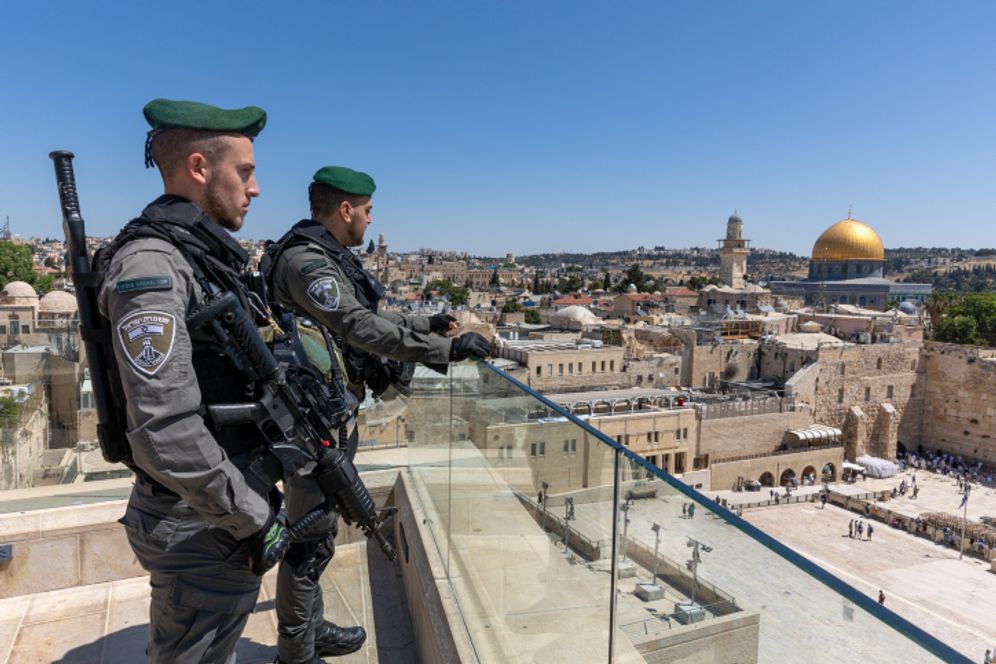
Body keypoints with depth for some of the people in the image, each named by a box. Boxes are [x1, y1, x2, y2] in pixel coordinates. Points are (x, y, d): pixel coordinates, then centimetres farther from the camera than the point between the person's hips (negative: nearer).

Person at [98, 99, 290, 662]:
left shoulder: (205, 255, 8)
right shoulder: (151, 266, -22)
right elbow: (165, 433, -29)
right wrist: (256, 518, -19)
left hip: (228, 507, 9)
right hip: (198, 527, -9)